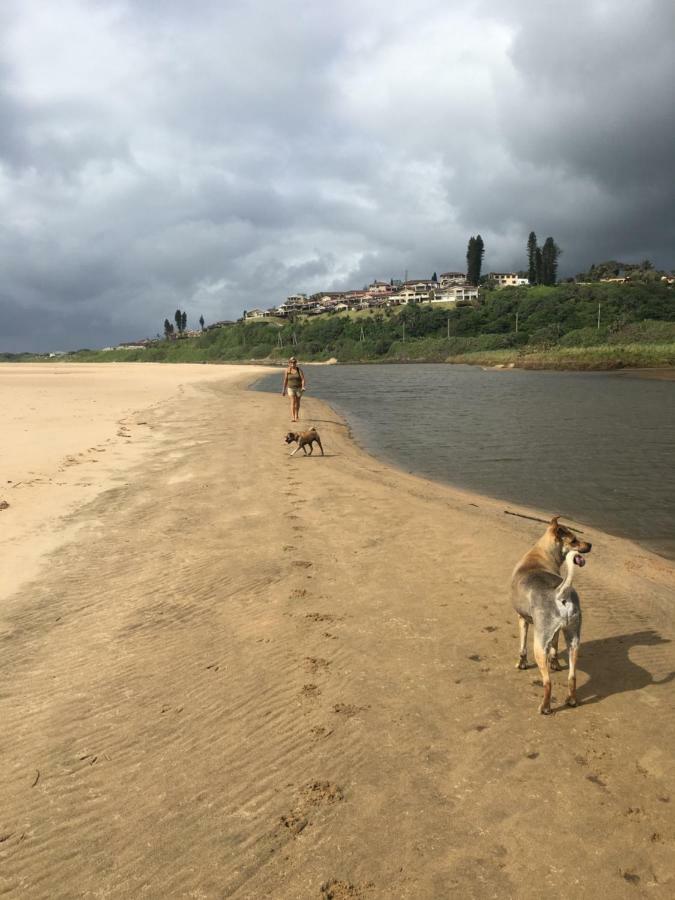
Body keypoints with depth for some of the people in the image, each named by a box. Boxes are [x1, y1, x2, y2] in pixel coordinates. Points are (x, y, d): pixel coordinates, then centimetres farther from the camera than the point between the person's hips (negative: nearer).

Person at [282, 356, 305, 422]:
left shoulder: (299, 370, -9)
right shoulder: (287, 370, -5)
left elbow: (303, 379, -14)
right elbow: (285, 380, 2)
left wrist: (303, 387, -30)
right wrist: (284, 390, 4)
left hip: (298, 388, 1)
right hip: (291, 388, -1)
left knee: (297, 402, 13)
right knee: (293, 402, -14)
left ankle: (296, 415, 36)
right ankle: (293, 417, -18)